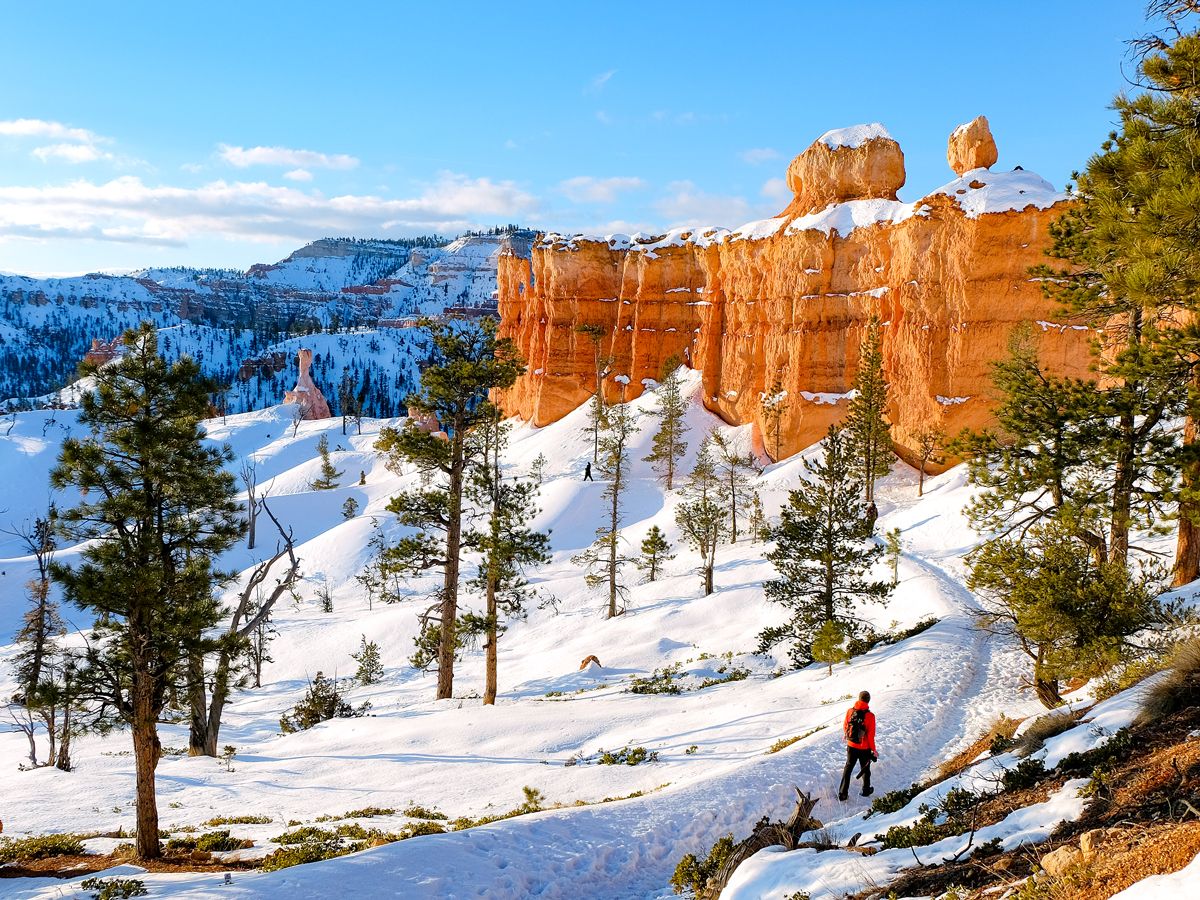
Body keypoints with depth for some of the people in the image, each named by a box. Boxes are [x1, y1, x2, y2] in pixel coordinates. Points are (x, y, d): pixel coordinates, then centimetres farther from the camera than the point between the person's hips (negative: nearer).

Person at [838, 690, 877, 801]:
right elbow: (871, 735, -17)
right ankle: (866, 790, 37)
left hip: (851, 746, 3)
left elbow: (845, 727, 3)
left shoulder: (850, 711, -10)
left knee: (848, 768, 16)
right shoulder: (870, 716, -21)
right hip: (864, 748, -3)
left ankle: (842, 793, 15)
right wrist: (873, 750, -4)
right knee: (865, 769, 20)